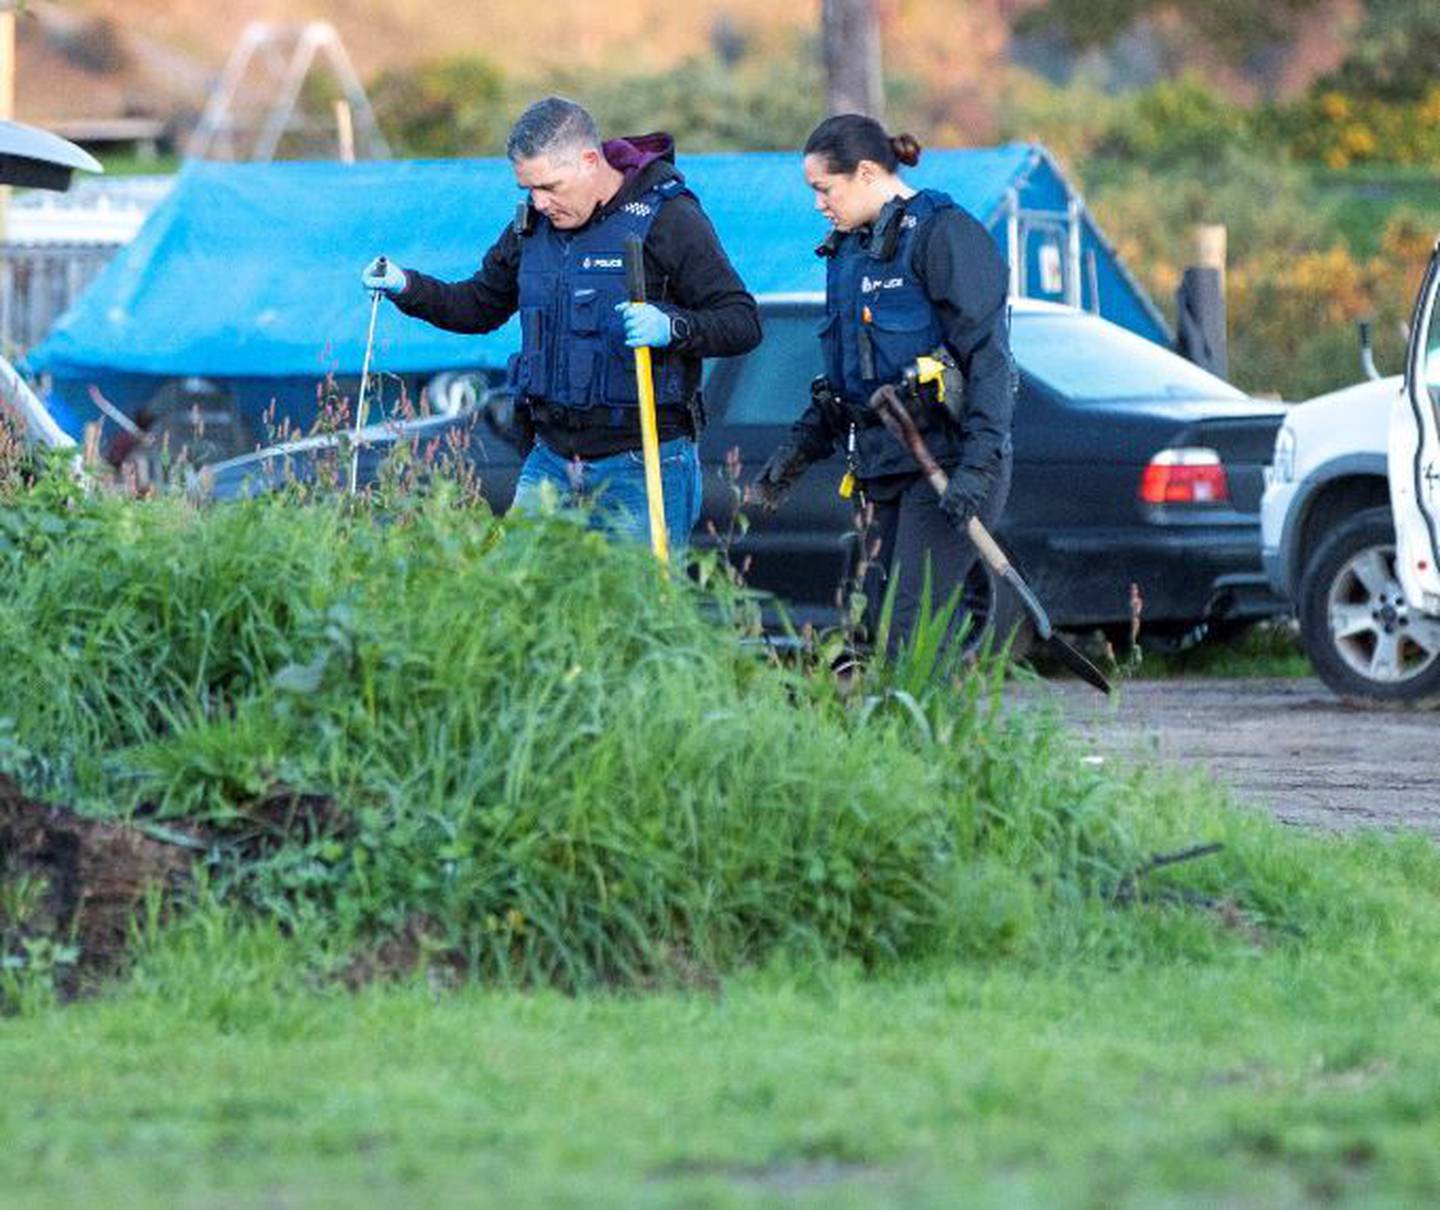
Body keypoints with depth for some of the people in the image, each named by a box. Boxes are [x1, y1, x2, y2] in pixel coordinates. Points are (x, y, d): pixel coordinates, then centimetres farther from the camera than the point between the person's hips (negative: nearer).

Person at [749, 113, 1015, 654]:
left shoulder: (944, 234, -9)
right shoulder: (849, 249, 18)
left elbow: (987, 355, -15)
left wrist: (978, 462, -23)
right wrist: (800, 447, 22)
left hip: (946, 459, -9)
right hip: (883, 465, 9)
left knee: (914, 629, -16)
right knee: (882, 620, 4)